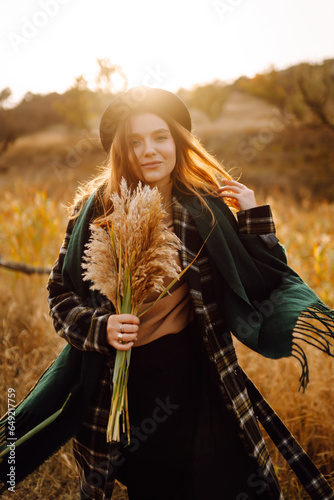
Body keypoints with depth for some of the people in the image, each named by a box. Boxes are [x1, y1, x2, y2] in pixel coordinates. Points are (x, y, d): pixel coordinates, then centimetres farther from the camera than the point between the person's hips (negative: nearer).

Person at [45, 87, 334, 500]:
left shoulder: (208, 207, -5)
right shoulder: (95, 209, -6)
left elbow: (262, 287, -4)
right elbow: (60, 292, 0)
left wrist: (254, 219, -12)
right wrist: (99, 328, -16)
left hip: (198, 379, 0)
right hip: (123, 384, 0)